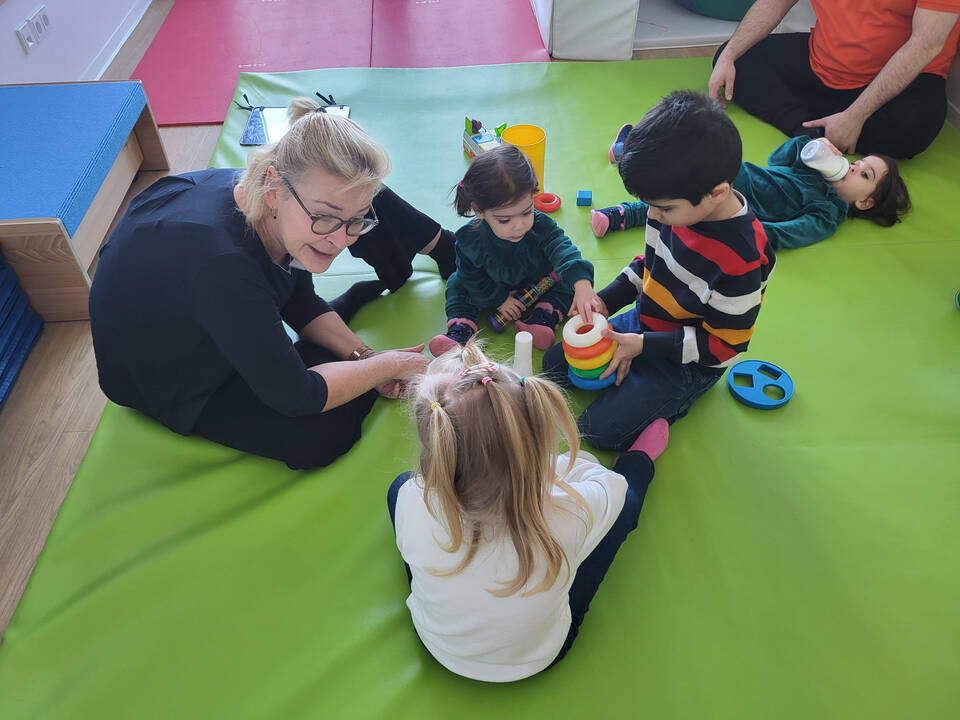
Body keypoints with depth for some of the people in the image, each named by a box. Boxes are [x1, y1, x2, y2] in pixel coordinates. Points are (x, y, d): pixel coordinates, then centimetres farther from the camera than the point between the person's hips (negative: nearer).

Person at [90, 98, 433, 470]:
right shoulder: (220, 261, -44)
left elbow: (301, 304, -3)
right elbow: (294, 396, -35)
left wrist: (363, 355, -14)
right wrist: (392, 364, -24)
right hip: (169, 380, -6)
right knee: (324, 432, -21)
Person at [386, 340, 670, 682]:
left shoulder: (413, 502, -38)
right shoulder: (568, 512, -40)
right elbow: (610, 482, -14)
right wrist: (543, 461, 3)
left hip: (438, 649, 1)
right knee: (625, 497, 11)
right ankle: (640, 458, 47)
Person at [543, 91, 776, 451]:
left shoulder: (740, 261, -34)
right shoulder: (678, 204, -14)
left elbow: (724, 344, -23)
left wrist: (643, 345, -23)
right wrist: (607, 299, -5)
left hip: (688, 363, -7)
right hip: (646, 322, 8)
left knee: (599, 429, -10)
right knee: (554, 364, 10)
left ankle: (671, 404, 9)